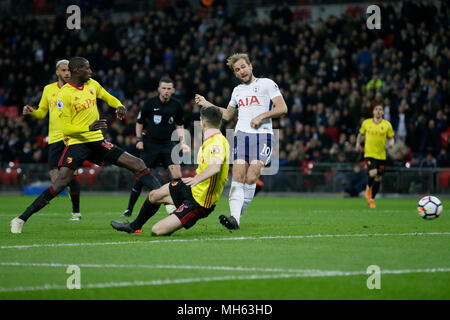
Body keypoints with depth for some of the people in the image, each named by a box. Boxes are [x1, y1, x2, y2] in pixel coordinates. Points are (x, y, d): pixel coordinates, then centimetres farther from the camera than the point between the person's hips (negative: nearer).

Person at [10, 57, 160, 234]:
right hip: (76, 143, -6)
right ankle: (21, 219, -14)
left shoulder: (92, 84, 7)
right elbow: (66, 128, -14)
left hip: (97, 140, 6)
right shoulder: (64, 94, -12)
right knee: (61, 183, -20)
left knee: (138, 164, -1)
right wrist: (89, 128, -28)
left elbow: (108, 97, 26)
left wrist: (119, 106, 4)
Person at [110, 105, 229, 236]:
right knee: (154, 195, 26)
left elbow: (216, 166, -46)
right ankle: (134, 226, 49)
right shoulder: (218, 139, 5)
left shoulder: (216, 143, -27)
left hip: (198, 202, -10)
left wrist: (197, 178, -53)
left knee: (157, 230, -16)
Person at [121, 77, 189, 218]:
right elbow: (139, 122, 6)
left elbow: (179, 125, 14)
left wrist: (182, 142, 3)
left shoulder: (176, 105, 1)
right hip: (150, 144, -2)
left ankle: (171, 204, 3)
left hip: (168, 143, 2)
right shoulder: (150, 103, -7)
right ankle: (129, 209, 6)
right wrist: (139, 140, -3)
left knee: (177, 173, -15)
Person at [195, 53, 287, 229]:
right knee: (237, 178, -12)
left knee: (251, 179, -15)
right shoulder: (237, 91, 22)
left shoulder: (267, 84, 5)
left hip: (262, 135, -4)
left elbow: (282, 108, -2)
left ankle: (237, 214, -11)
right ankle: (234, 218, -21)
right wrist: (206, 104, 30)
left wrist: (261, 116, -12)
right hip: (241, 135, 4)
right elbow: (227, 115, 36)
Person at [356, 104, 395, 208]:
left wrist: (391, 143, -14)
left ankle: (371, 199, 25)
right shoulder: (366, 123, 3)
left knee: (378, 179, 6)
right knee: (373, 173, -24)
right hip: (369, 153, -2)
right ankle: (368, 188, 10)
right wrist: (358, 144, 2)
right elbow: (361, 134, 18)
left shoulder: (387, 125, 2)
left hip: (381, 155, 2)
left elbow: (391, 138, 8)